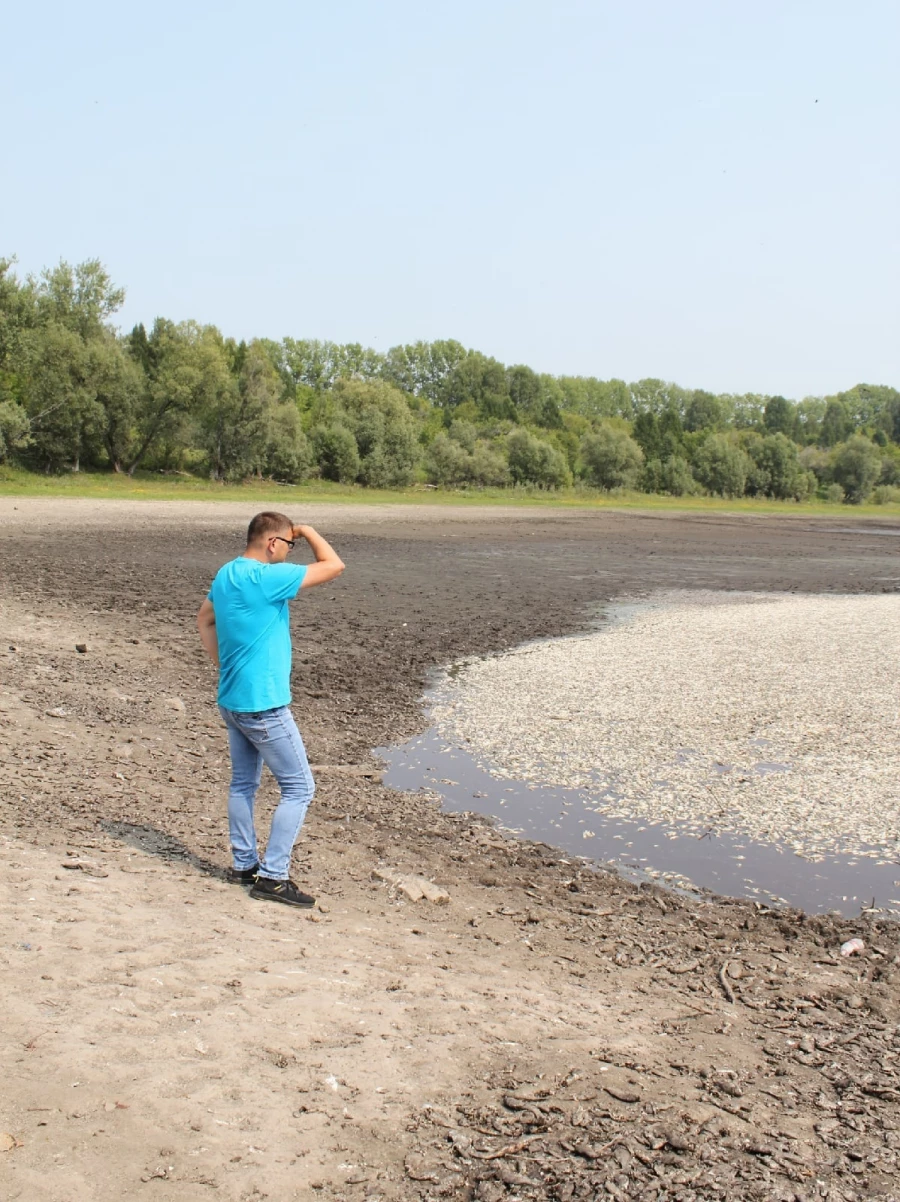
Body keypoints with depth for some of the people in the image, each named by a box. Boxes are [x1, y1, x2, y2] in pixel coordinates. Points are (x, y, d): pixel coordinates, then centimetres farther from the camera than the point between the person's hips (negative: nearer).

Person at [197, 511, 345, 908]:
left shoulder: (225, 575, 8)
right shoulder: (266, 578, -21)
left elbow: (204, 619, 23)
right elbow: (333, 566, -18)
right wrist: (308, 531, -3)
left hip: (232, 701, 10)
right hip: (263, 706, -9)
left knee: (243, 783, 19)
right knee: (299, 787, -1)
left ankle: (243, 864, 28)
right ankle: (272, 876, 0)